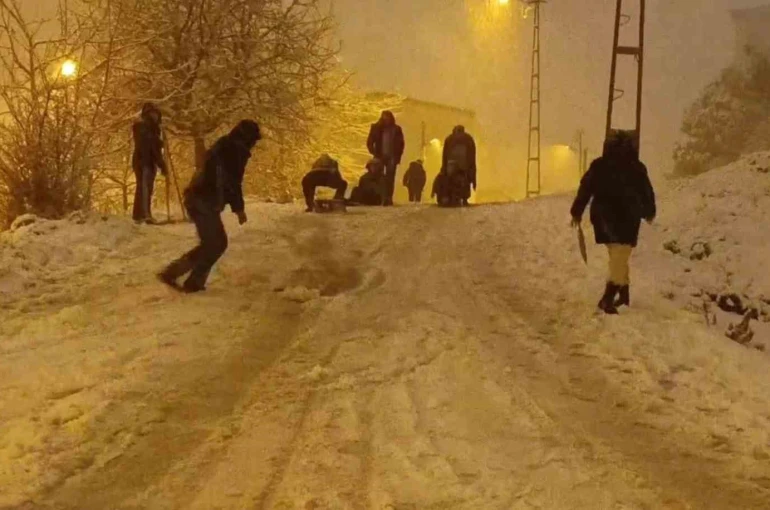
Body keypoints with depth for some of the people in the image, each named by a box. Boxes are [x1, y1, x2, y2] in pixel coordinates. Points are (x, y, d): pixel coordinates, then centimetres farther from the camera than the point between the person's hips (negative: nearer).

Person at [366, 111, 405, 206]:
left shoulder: (396, 129, 4)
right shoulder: (376, 128, 3)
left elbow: (401, 143, 9)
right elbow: (370, 142, 3)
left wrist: (398, 156, -1)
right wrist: (375, 154, -7)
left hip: (392, 157, 0)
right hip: (380, 156, 0)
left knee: (390, 178, -8)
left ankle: (388, 198, -10)